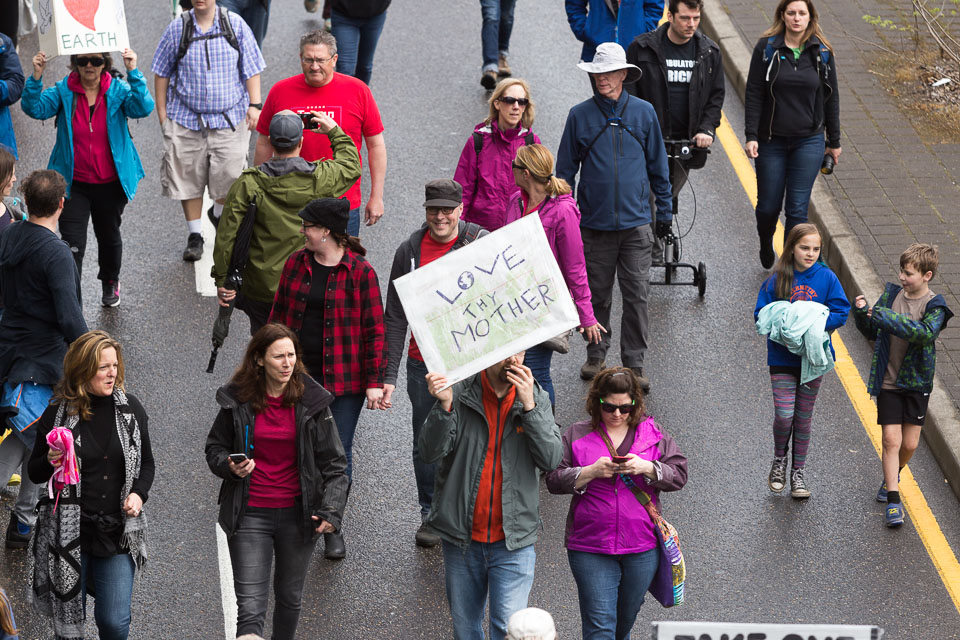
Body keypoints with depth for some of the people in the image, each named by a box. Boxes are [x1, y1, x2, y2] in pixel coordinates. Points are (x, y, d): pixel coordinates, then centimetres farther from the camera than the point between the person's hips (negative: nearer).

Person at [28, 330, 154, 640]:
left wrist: (138, 493, -6)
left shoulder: (130, 408, 2)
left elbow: (147, 463, 14)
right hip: (69, 534, -1)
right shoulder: (58, 414, -4)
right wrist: (50, 462, -17)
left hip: (117, 533, 1)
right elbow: (34, 474, 6)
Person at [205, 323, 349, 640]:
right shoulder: (237, 400, -4)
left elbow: (334, 464, -2)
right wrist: (229, 466, -13)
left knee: (290, 596, 20)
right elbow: (215, 447, 10)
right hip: (250, 515, -1)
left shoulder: (312, 402, -4)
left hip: (297, 515, 1)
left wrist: (331, 510, -14)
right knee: (250, 608, -9)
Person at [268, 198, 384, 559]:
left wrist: (374, 381, -8)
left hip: (344, 379, -3)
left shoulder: (360, 272, -8)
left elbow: (373, 330, -5)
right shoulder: (296, 264, 4)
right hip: (298, 375, 4)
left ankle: (333, 527, 19)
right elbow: (279, 315, 13)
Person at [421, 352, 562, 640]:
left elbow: (551, 459, -11)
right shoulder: (459, 393, -6)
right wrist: (444, 404, -30)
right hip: (462, 538, 1)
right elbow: (431, 452, -13)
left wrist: (528, 405, -20)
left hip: (512, 540, -1)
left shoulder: (536, 397, -1)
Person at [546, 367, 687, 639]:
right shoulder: (576, 434, 4)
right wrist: (591, 472, -16)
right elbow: (554, 480, 0)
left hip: (642, 547, 2)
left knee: (626, 618, 15)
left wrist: (646, 468, -16)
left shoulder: (653, 433, 7)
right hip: (590, 547, -2)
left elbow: (679, 474, 3)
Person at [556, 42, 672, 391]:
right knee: (597, 293, 9)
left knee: (637, 295, -2)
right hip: (595, 223, 0)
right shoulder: (580, 115, 0)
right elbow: (566, 168, 7)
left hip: (636, 222, 0)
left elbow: (658, 164, 11)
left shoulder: (643, 113, 2)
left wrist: (665, 209, 11)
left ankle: (634, 363, 5)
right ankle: (596, 355, 25)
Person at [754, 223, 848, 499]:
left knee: (804, 416, 10)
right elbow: (761, 314, 0)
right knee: (784, 414, -11)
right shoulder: (776, 280, -5)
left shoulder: (826, 278, -3)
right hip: (782, 358, -1)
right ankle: (779, 459, 17)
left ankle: (798, 471, 25)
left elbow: (841, 313, -2)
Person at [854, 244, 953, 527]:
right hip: (888, 380, 1)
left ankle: (892, 477, 36)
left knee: (910, 444, 6)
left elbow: (926, 333, -30)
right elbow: (872, 332, 11)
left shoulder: (934, 306, -10)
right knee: (891, 440, -7)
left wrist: (889, 318, -35)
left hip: (916, 382, -1)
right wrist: (862, 314, -10)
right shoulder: (891, 294, 1)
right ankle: (893, 500, -3)